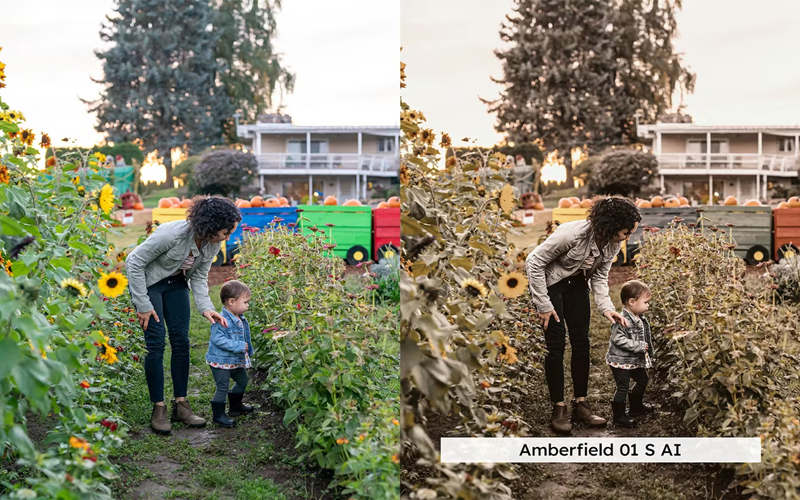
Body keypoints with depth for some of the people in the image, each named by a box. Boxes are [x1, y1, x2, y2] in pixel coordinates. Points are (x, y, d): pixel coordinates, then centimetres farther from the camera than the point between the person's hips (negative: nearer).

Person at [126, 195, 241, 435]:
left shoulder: (213, 244, -15)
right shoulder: (172, 234, -35)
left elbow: (199, 276, -2)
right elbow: (134, 262, -25)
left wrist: (205, 308, -19)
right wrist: (143, 305, -22)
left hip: (176, 285, 6)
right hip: (147, 283, -6)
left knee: (181, 341, 0)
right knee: (156, 342, -12)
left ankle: (180, 404, 9)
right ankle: (158, 408, -3)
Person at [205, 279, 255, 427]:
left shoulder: (240, 319, 5)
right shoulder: (222, 320, -26)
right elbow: (217, 339, -32)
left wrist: (248, 351, 26)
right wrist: (238, 346, -32)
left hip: (235, 361, 10)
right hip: (220, 361, -10)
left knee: (242, 380, 22)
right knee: (222, 388, -5)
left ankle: (236, 406, 40)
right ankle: (218, 415, 8)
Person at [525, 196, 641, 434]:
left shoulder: (613, 245, -13)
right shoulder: (572, 233, -34)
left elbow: (600, 277, 0)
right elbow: (533, 262, -26)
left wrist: (606, 307, -18)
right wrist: (543, 305, -23)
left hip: (577, 285, 6)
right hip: (550, 283, -6)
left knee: (581, 343, 2)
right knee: (556, 345, -10)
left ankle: (581, 404, 12)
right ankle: (559, 408, -1)